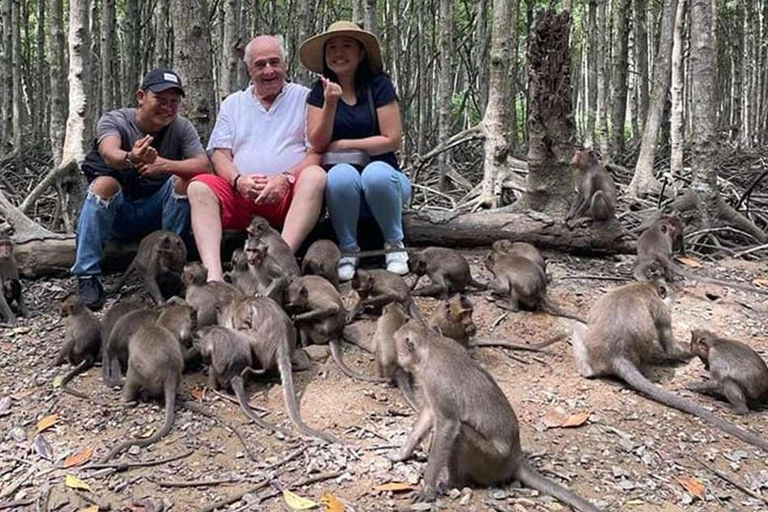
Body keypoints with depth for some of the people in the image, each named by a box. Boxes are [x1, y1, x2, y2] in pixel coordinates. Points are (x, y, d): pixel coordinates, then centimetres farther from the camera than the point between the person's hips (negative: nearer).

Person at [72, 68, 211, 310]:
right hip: (118, 212, -1)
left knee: (182, 180, -23)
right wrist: (130, 159, -58)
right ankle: (88, 277, -25)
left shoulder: (182, 128, -4)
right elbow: (109, 152, -33)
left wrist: (164, 165, -38)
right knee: (104, 183, -30)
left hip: (156, 212, 1)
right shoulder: (113, 121, -10)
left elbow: (204, 165, -20)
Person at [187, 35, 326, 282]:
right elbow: (219, 153, 12)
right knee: (199, 186, -23)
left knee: (315, 175, -33)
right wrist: (238, 180, -11)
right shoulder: (232, 104, 22)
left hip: (289, 195, -2)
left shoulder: (304, 98, 11)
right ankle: (213, 275, -40)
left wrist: (285, 179, -17)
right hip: (242, 196, 3)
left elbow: (316, 153, 1)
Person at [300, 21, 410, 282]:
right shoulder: (320, 91, 6)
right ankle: (347, 250, -15)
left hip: (381, 172, -1)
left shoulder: (378, 85, -2)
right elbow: (318, 143, -4)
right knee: (341, 174, -34)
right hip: (342, 182, 1)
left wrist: (344, 144, -6)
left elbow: (392, 140, -8)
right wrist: (330, 104, -18)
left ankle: (395, 244, -12)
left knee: (376, 173, -35)